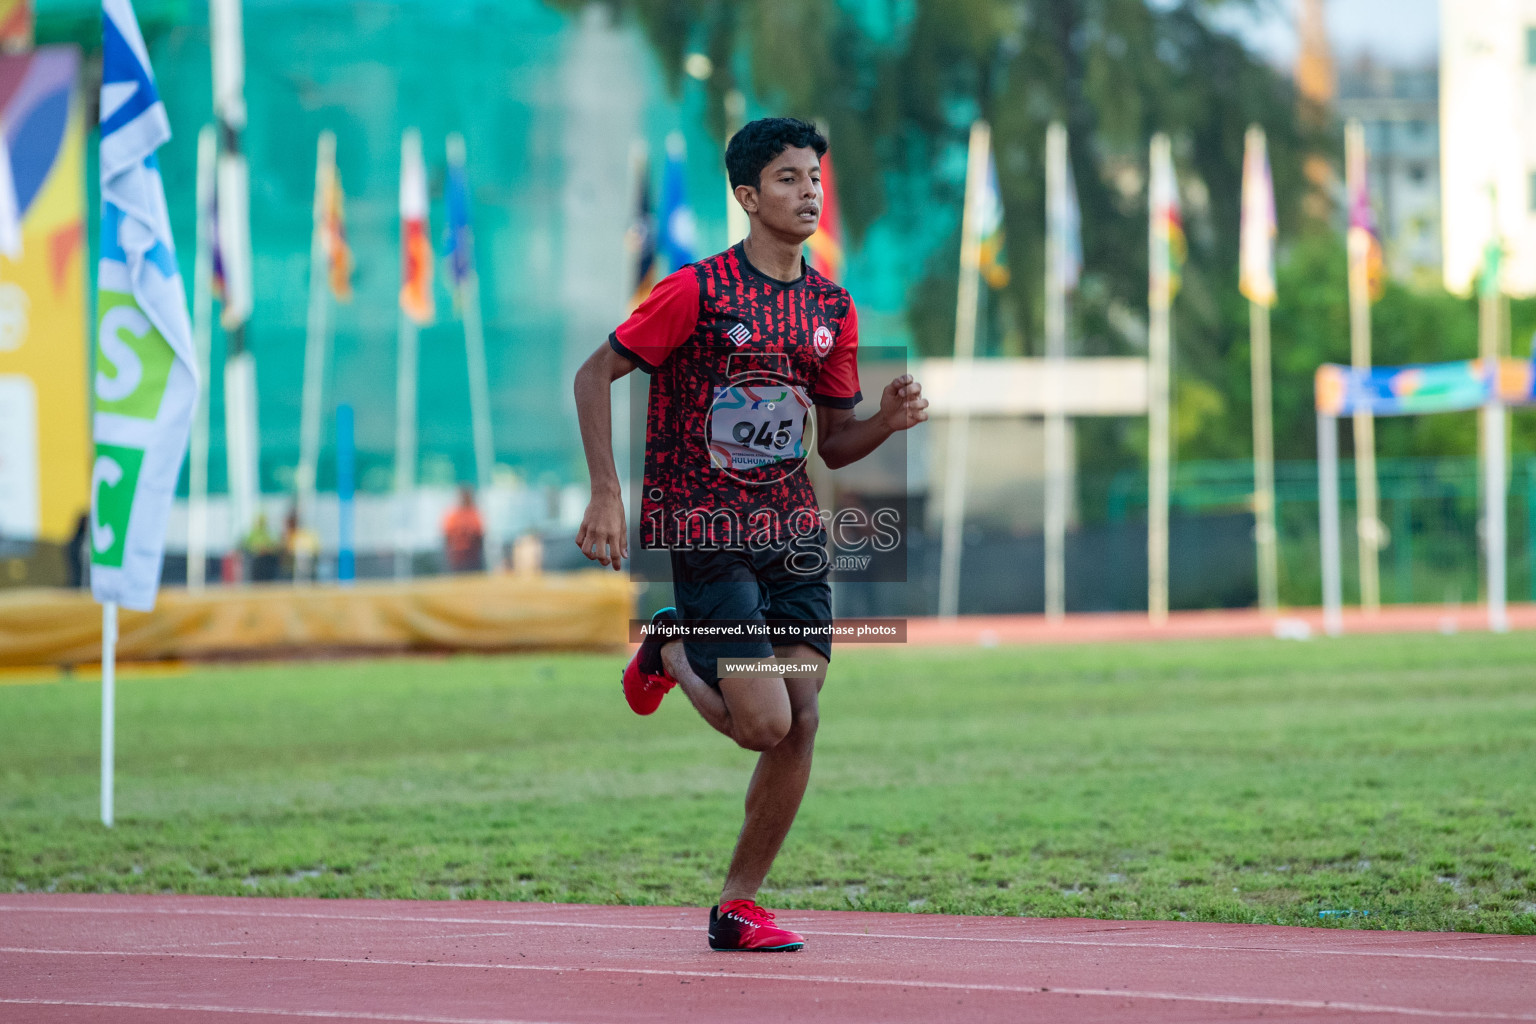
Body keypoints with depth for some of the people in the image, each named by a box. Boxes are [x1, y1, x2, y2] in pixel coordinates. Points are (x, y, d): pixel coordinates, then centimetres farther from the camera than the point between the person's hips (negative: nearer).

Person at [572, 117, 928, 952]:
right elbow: (595, 375, -6)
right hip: (703, 532, -6)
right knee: (766, 723, -13)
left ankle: (737, 907, 10)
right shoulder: (698, 292, -10)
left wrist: (886, 421, -7)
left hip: (792, 531, 6)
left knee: (801, 723, -3)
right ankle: (669, 654, 19)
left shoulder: (833, 309, 8)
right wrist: (606, 494, -14)